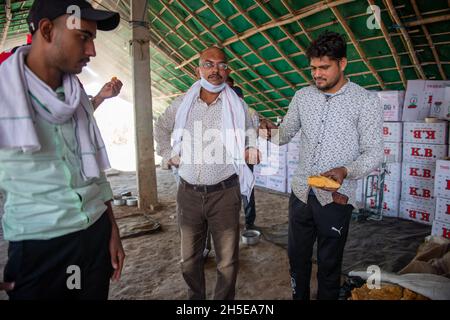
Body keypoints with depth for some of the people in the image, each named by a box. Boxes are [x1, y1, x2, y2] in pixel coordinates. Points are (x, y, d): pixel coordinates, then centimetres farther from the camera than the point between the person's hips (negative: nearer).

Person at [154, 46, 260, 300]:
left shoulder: (238, 106, 0)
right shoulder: (182, 104, 4)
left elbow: (251, 139, 14)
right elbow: (161, 128, 21)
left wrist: (249, 150, -6)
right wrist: (168, 155, 9)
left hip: (225, 192, -2)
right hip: (188, 193, 2)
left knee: (228, 262, 6)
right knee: (190, 260, 16)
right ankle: (196, 296, 40)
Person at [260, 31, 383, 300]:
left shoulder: (367, 102, -9)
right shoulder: (303, 96, 4)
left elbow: (374, 153, -9)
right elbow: (285, 135, 10)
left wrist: (345, 171, -28)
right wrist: (271, 131, -14)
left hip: (335, 198, -4)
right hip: (301, 192, 4)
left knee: (329, 265, 13)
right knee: (297, 258, 19)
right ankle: (299, 296, 42)